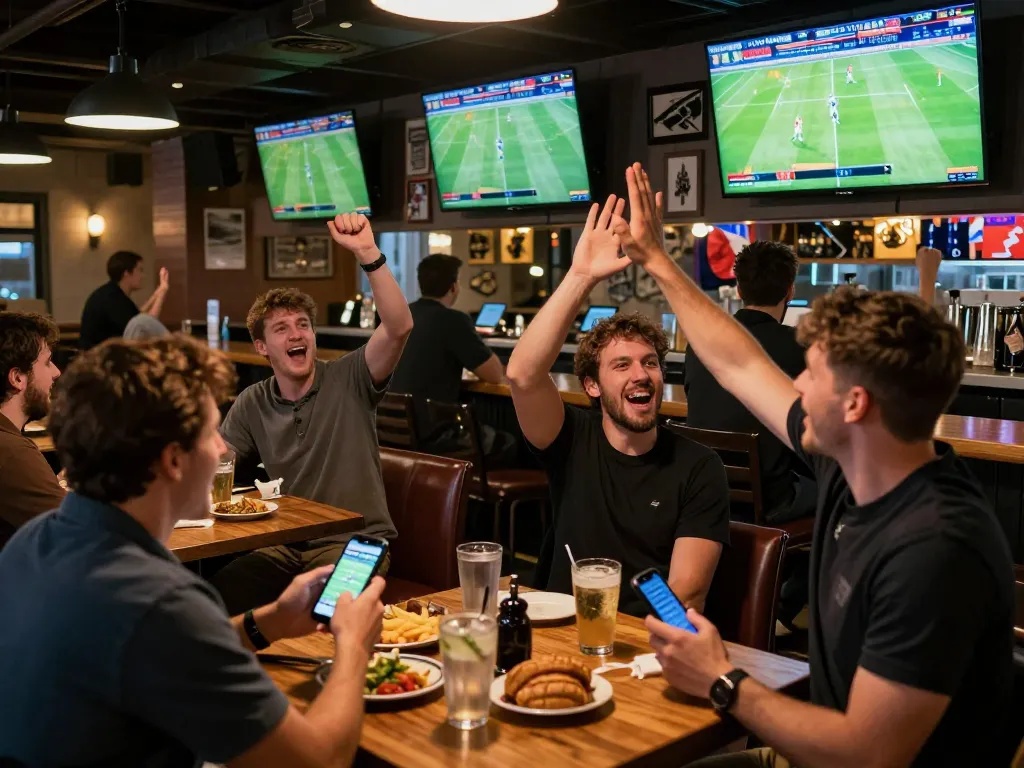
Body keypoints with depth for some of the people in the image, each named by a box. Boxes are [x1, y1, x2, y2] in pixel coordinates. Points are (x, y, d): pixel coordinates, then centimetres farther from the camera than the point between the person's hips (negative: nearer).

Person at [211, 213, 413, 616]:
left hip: (355, 542, -4)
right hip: (285, 544, 4)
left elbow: (399, 327, -20)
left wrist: (367, 253, -30)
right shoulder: (252, 404, 9)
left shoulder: (349, 380, -4)